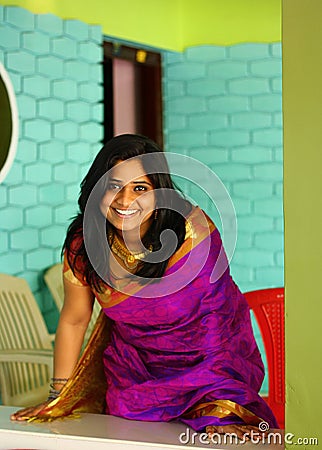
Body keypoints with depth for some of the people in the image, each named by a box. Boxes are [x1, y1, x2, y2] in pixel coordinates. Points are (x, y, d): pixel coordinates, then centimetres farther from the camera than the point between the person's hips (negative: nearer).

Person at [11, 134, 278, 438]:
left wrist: (221, 411, -25)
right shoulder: (83, 244, -13)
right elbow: (74, 319, 1)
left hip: (204, 364, -2)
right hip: (132, 372, 2)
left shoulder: (194, 232, -23)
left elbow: (218, 314, -20)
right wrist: (57, 398, 4)